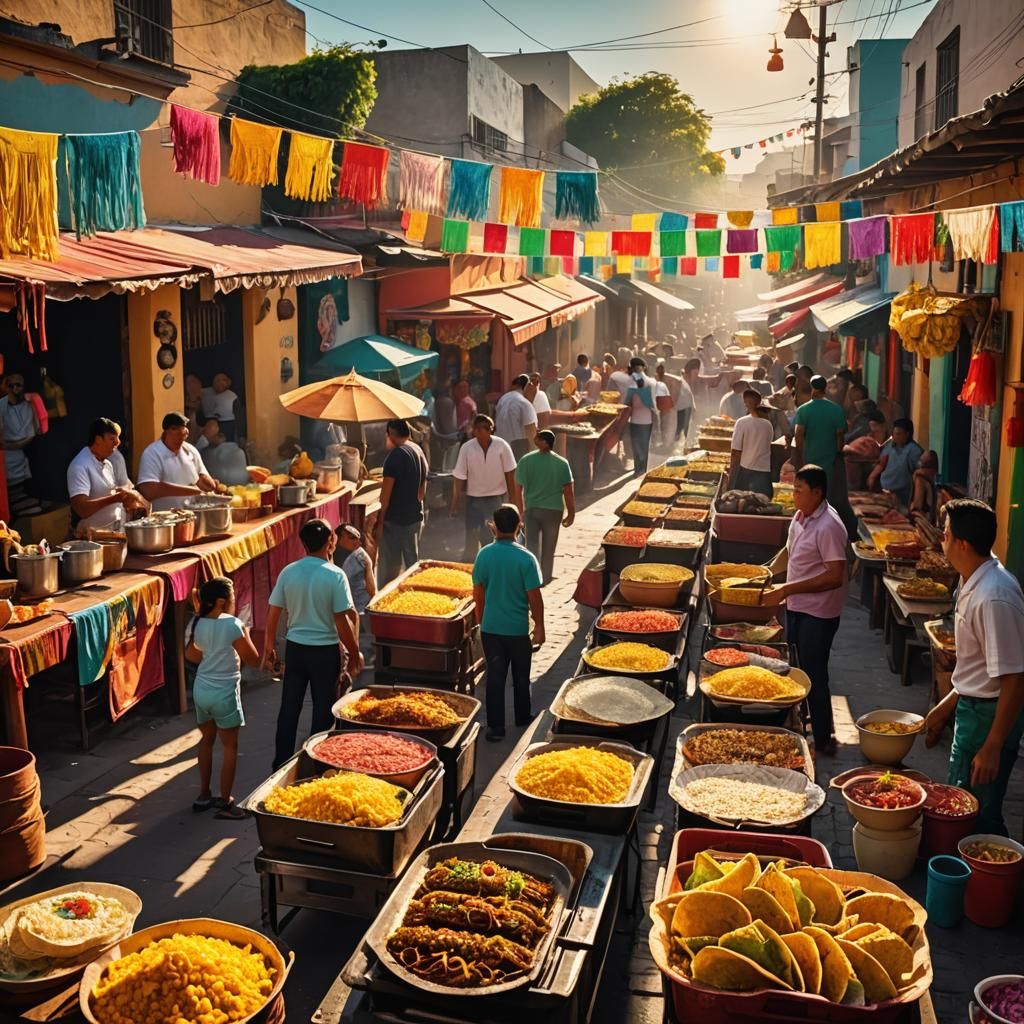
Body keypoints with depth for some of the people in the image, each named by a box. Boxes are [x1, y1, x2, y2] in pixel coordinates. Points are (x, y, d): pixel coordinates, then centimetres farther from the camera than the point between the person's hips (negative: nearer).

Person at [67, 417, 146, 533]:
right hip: (95, 537, -8)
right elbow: (81, 508, -22)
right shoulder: (79, 466, -12)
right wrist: (115, 498, -28)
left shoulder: (107, 464, 15)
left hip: (118, 533, 8)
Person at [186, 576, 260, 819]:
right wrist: (245, 634, 0)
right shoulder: (233, 625, -20)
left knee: (207, 741, 21)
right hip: (224, 692, -7)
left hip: (201, 689, 7)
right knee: (230, 747, 4)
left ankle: (205, 795, 30)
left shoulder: (197, 624, 0)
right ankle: (225, 803, 7)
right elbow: (253, 660, -12)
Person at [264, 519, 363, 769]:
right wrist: (355, 654, -4)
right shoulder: (335, 576, -15)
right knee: (323, 711, 11)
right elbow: (343, 622, -15)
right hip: (325, 651, -4)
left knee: (289, 709, 13)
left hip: (295, 647, 4)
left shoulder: (288, 572, -4)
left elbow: (272, 614, 1)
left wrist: (269, 649, 13)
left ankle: (282, 765, 21)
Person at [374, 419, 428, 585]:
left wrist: (379, 523, -12)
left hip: (394, 521, -8)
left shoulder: (395, 456, -17)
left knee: (389, 568, -1)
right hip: (415, 518, 8)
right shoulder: (419, 451, 8)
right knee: (412, 562, 14)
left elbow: (386, 494, -18)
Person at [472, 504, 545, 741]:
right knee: (521, 677, 17)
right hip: (518, 628, -2)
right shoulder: (525, 558, -15)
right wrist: (539, 627, -2)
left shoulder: (484, 555, -6)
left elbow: (478, 593, 2)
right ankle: (523, 718, 33)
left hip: (490, 627, 2)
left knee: (495, 676, 8)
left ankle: (496, 727, 9)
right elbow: (534, 597, -13)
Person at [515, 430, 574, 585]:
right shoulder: (561, 463, -9)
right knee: (548, 547, 16)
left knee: (532, 544, 8)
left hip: (531, 509, 0)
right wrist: (571, 513, 2)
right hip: (553, 510, 0)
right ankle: (545, 578, 28)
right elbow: (568, 491, -7)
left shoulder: (526, 461, -9)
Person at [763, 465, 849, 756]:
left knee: (814, 676, 0)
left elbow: (835, 577, -25)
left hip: (818, 612, -9)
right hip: (796, 606, 9)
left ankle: (823, 740, 13)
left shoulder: (828, 527, -22)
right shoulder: (801, 517, 5)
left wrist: (788, 589, -24)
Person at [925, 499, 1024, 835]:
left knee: (978, 818, 3)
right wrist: (945, 707, 20)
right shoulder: (974, 584, 3)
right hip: (971, 707, 10)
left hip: (990, 716, -10)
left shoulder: (995, 597, -28)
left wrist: (992, 748, -23)